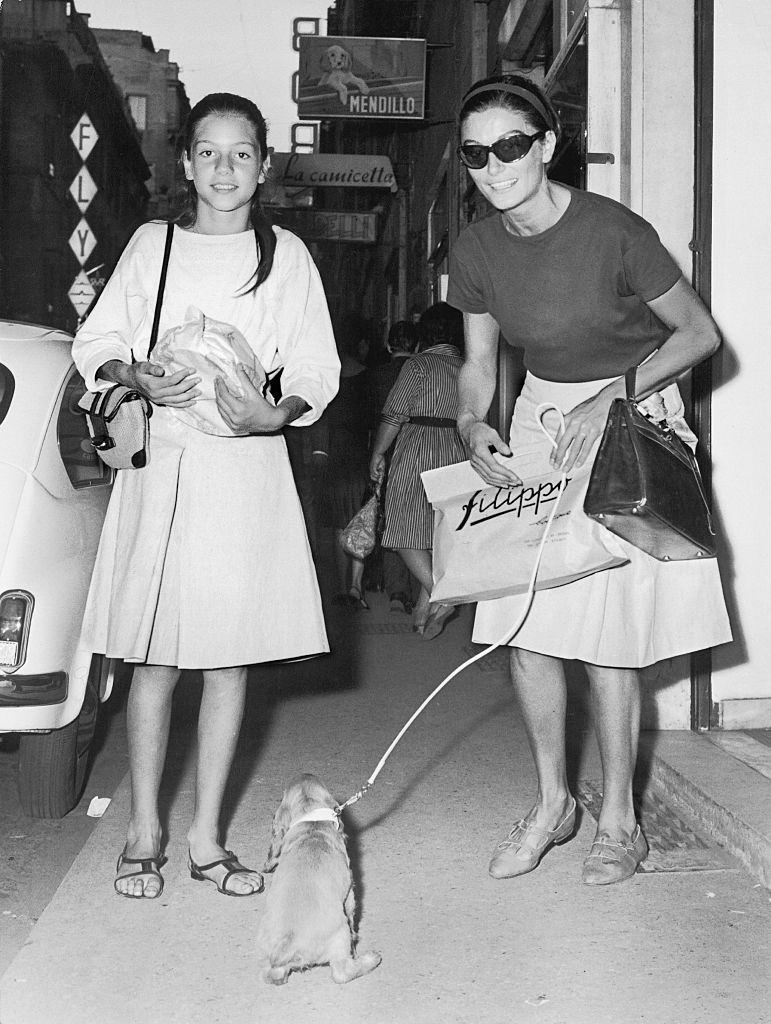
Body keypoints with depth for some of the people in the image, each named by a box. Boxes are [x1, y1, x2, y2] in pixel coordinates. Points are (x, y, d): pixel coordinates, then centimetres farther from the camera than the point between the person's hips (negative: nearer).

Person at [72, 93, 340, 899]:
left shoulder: (286, 255, 6)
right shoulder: (151, 244, 8)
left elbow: (318, 366, 4)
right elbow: (95, 341, 10)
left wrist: (277, 413, -15)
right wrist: (137, 378, -11)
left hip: (248, 463, 0)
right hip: (161, 461, 0)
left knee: (230, 657, 4)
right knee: (154, 656, 3)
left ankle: (206, 838, 16)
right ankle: (144, 833, 17)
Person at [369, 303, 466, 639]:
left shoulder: (419, 365, -6)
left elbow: (394, 416, -9)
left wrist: (378, 453, -1)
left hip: (416, 453, -6)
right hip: (457, 456, 6)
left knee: (406, 531, -1)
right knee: (439, 534, 9)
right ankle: (424, 609, 12)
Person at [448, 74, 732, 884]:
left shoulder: (612, 232, -20)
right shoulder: (477, 250, -5)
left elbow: (700, 334, -11)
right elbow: (478, 364, 6)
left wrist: (609, 399, -21)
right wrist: (473, 428, -14)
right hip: (540, 420, 5)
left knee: (607, 635, -3)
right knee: (524, 629, 2)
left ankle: (619, 821, 16)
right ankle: (552, 802, 22)